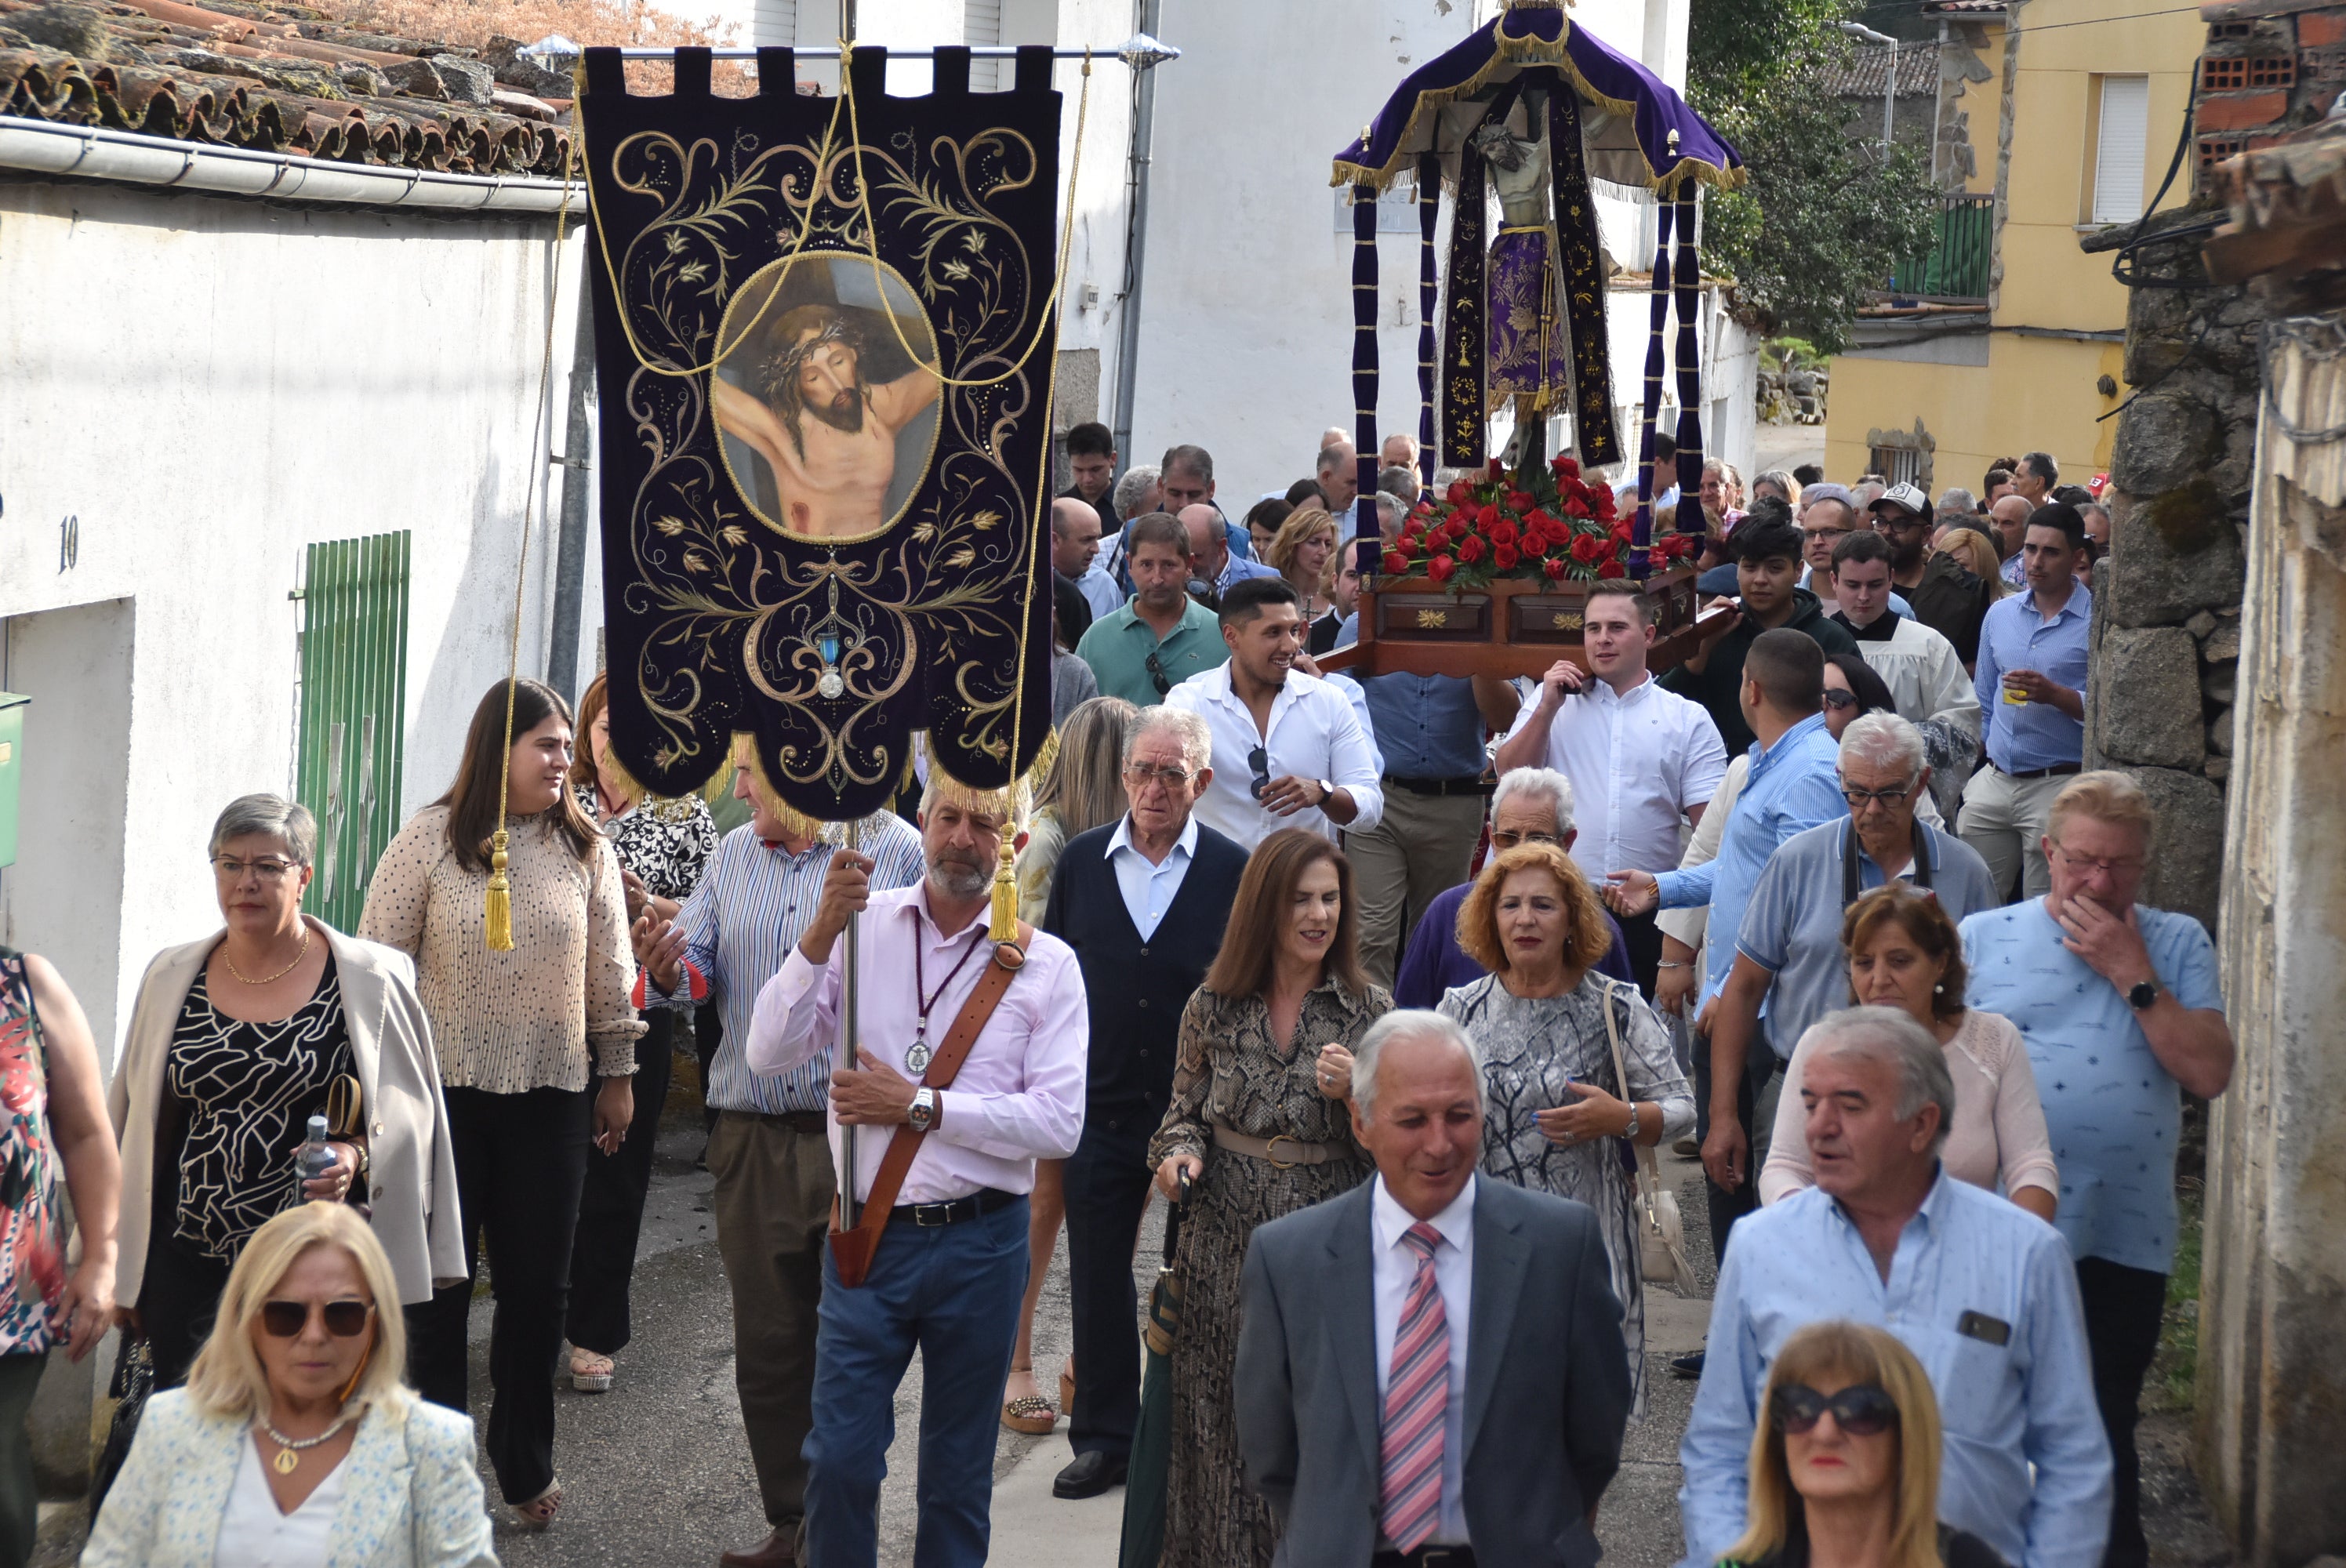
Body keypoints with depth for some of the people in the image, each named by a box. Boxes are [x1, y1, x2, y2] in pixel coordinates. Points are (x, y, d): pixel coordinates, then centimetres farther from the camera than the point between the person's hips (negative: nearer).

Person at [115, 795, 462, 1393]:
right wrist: (123, 1270, 15)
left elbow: (412, 1113, 5)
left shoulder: (371, 980, -1)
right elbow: (135, 1129, 15)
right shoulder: (172, 978, 9)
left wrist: (358, 1156, -16)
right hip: (186, 1269, 3)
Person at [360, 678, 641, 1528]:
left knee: (538, 1286, 8)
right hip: (444, 1090, -2)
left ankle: (526, 1465, 23)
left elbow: (609, 972, 9)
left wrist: (617, 1075, 11)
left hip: (550, 1096, 2)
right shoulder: (431, 839, -5)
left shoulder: (587, 849, 4)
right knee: (438, 1282, 5)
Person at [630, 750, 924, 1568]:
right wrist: (670, 972, -11)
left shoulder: (895, 850, -4)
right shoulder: (734, 855, 13)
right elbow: (700, 969, 10)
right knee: (766, 1344, 10)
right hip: (752, 1139, 5)